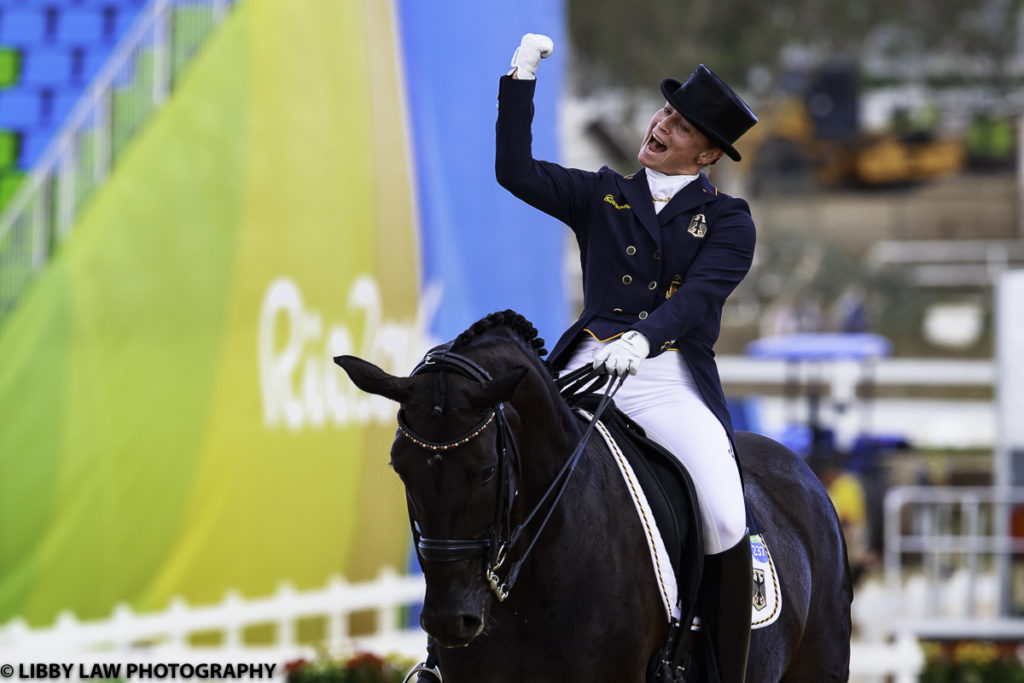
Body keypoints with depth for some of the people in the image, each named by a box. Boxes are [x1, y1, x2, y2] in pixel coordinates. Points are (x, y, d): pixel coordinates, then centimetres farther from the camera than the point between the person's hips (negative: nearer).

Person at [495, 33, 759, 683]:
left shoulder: (727, 219, 8)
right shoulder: (603, 195, 17)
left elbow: (701, 294, -8)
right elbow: (516, 172, 6)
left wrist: (645, 336, -27)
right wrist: (521, 80, -1)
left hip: (673, 379, -2)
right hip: (587, 369, 3)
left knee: (725, 521, -23)